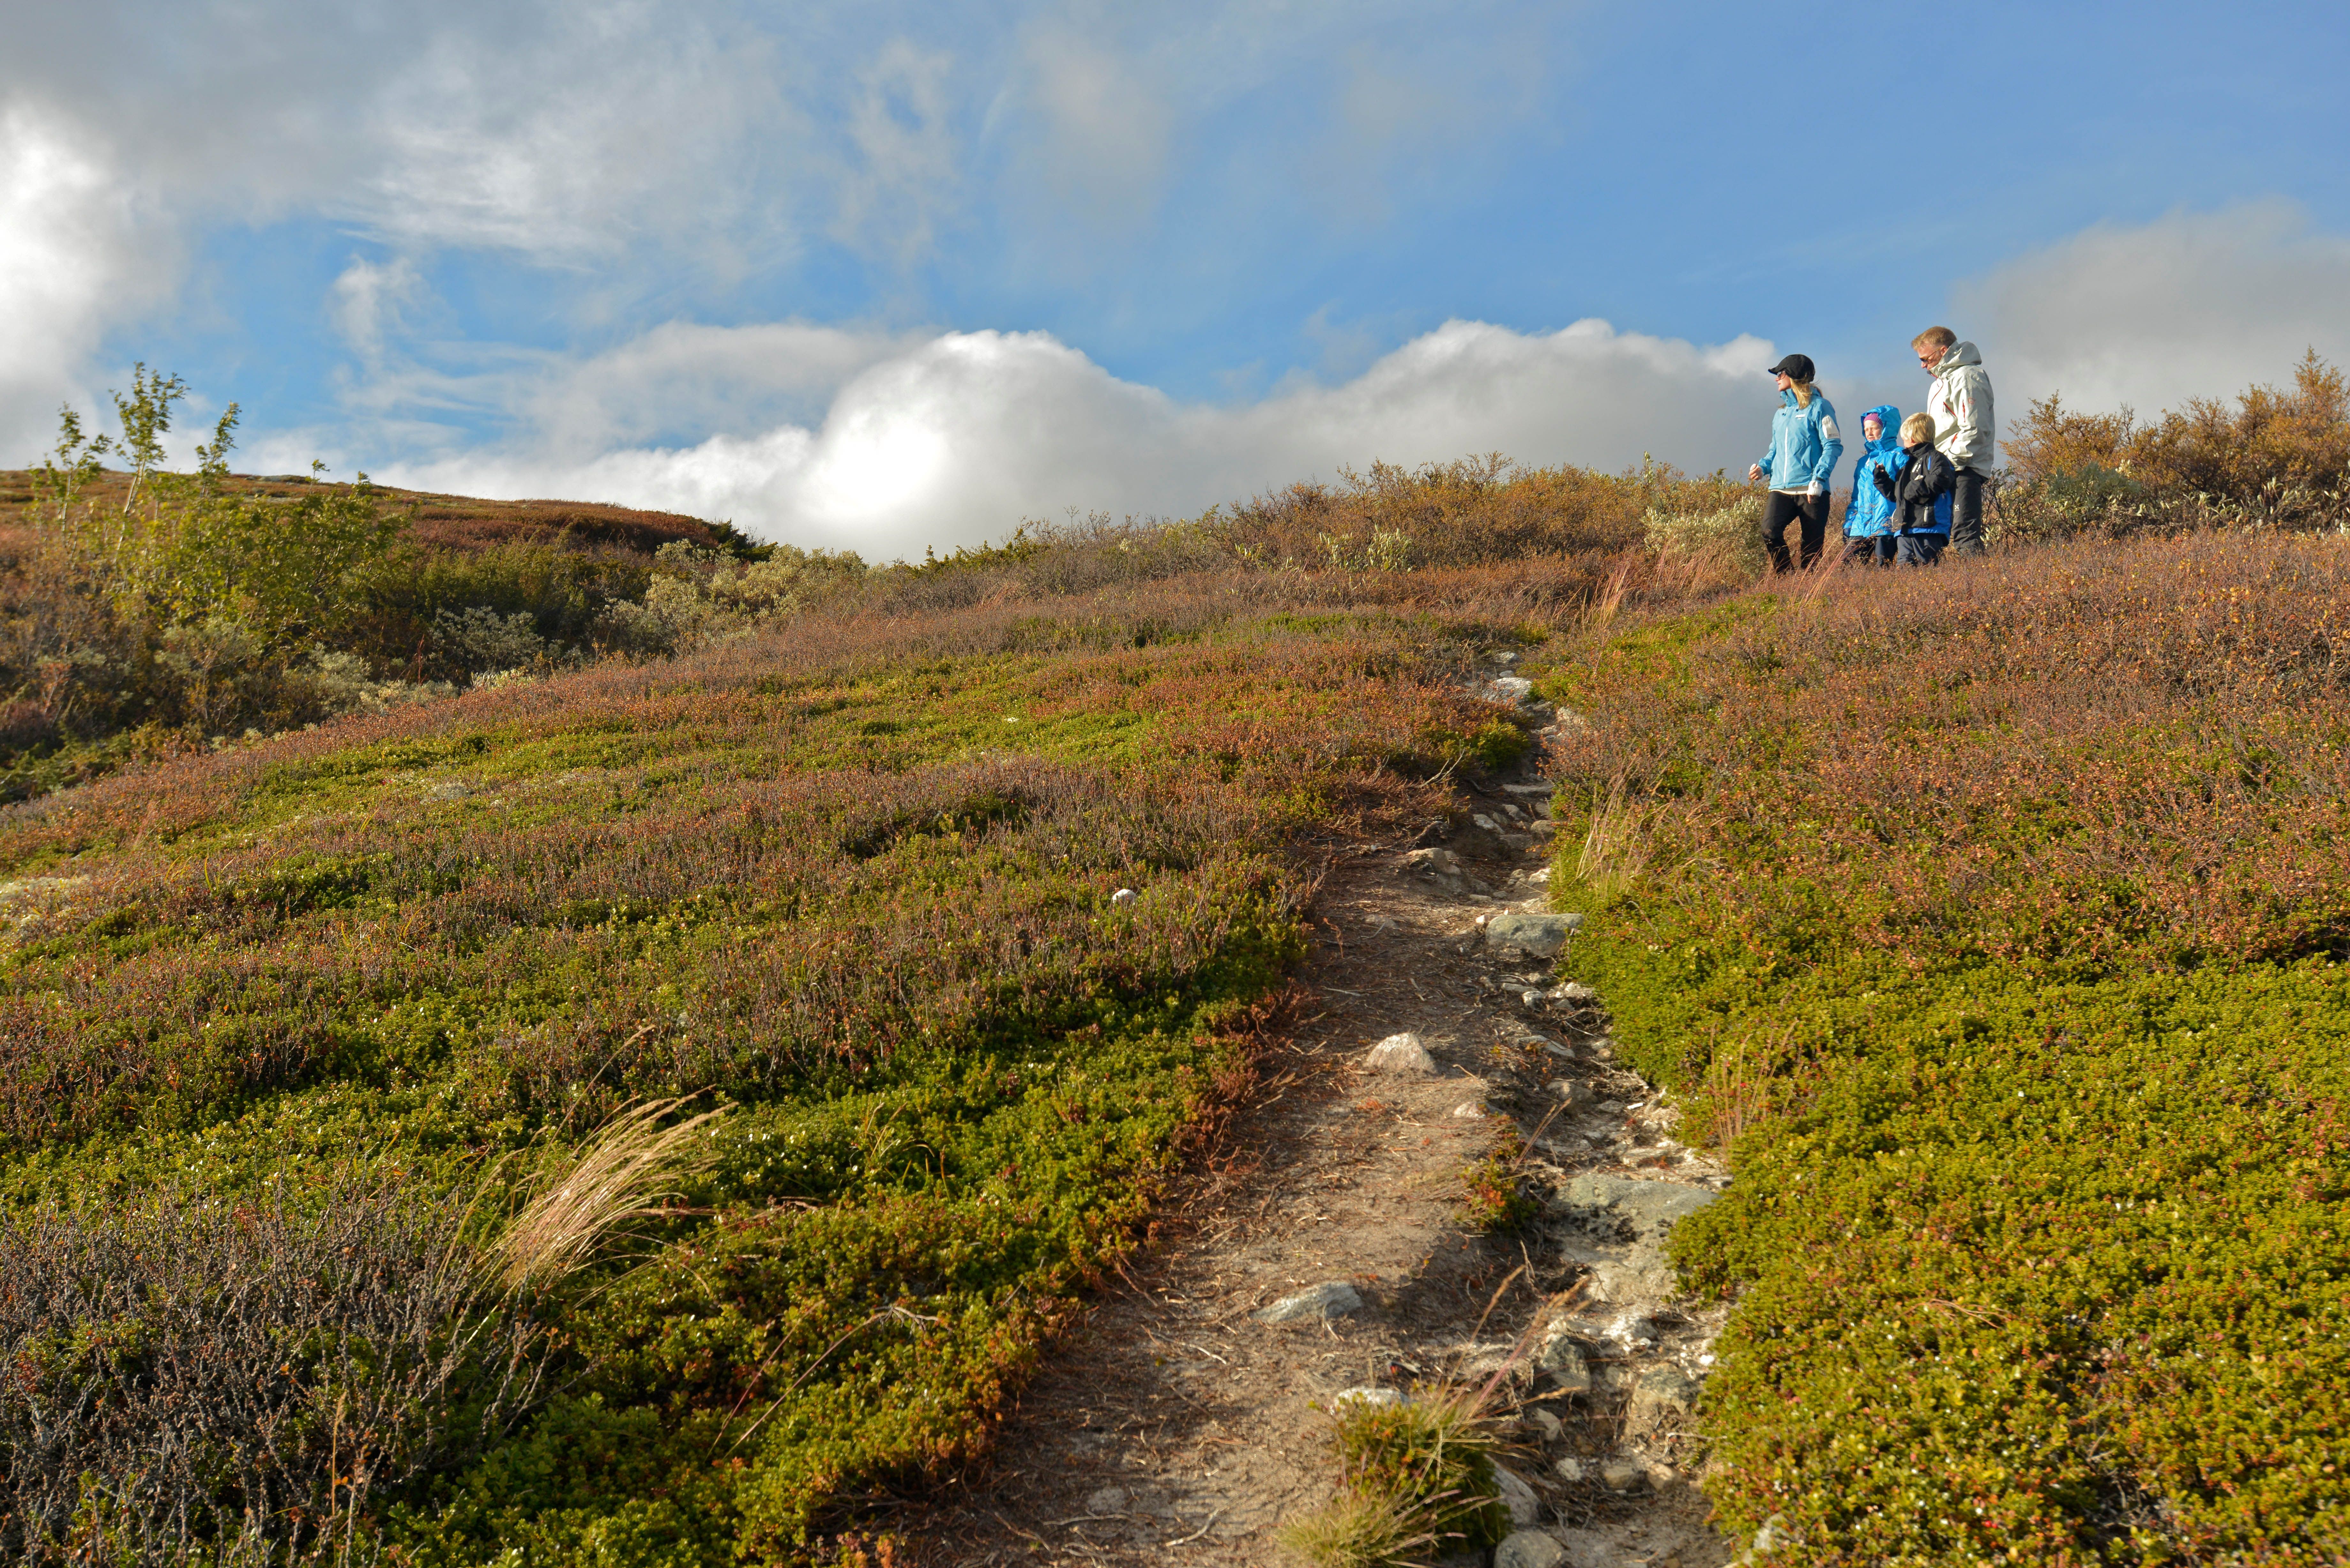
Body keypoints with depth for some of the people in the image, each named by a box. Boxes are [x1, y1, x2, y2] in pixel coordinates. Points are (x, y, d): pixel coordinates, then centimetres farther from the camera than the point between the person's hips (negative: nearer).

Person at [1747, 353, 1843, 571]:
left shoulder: (1818, 407, 0)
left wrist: (1818, 478, -18)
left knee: (1811, 548, -4)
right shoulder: (1781, 413, 21)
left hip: (1811, 490, -5)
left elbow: (1833, 446, -7)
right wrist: (1763, 466, 7)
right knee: (1769, 532, -17)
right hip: (1781, 489, 5)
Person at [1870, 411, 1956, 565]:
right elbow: (1894, 494, 34)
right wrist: (1881, 479, 23)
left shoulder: (1934, 458, -2)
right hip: (1904, 529, 9)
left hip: (1928, 529, -9)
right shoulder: (1906, 463, 28)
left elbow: (1941, 479, -24)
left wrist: (1916, 489, -17)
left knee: (1927, 570, -11)